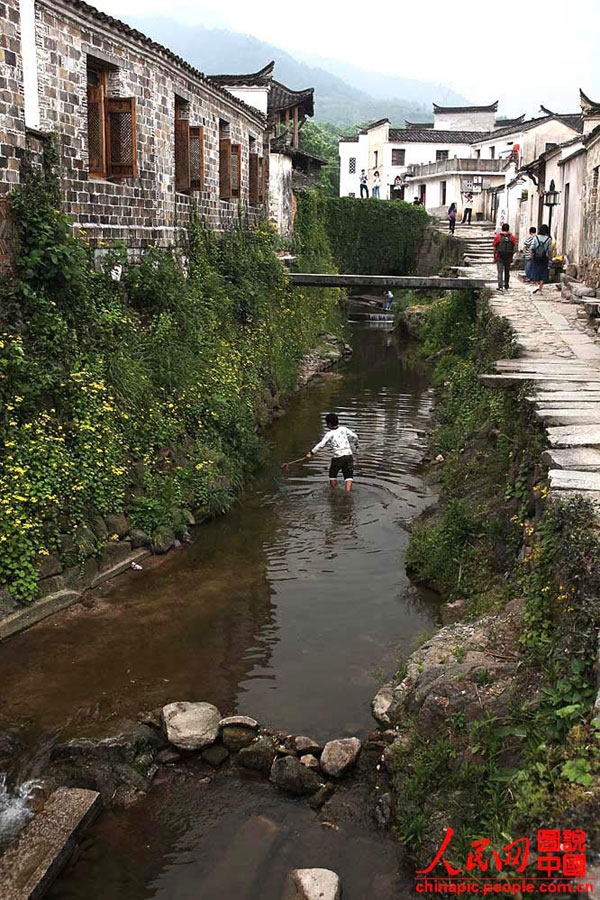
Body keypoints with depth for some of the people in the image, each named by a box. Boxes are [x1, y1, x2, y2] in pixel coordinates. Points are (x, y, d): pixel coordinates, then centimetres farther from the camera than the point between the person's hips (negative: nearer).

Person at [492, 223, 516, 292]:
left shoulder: (498, 237, -5)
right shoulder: (512, 237, 0)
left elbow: (495, 248, -2)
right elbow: (513, 248, 3)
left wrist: (494, 258, 6)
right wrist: (511, 257, 11)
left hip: (499, 258, -2)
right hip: (508, 258, 2)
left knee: (500, 272, -3)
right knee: (507, 272, 16)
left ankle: (500, 286, -14)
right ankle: (506, 286, 26)